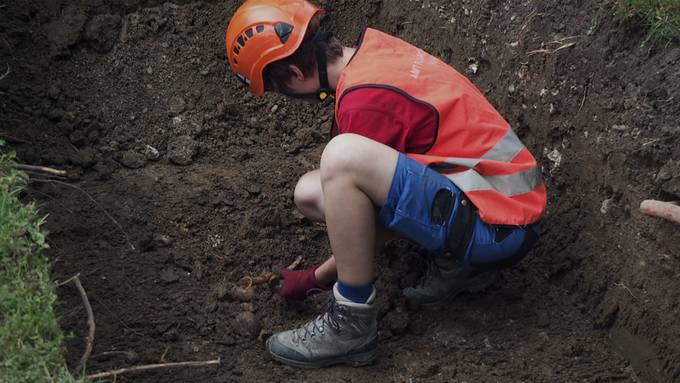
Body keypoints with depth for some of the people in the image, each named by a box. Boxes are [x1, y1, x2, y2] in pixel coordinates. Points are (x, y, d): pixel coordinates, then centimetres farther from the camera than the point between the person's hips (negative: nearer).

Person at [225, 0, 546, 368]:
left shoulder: (366, 101, -20)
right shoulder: (372, 47, 5)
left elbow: (374, 233, -10)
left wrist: (314, 279, 5)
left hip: (498, 227, -10)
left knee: (342, 157, -29)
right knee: (310, 193, 8)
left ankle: (351, 324, -13)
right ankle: (456, 260, 6)